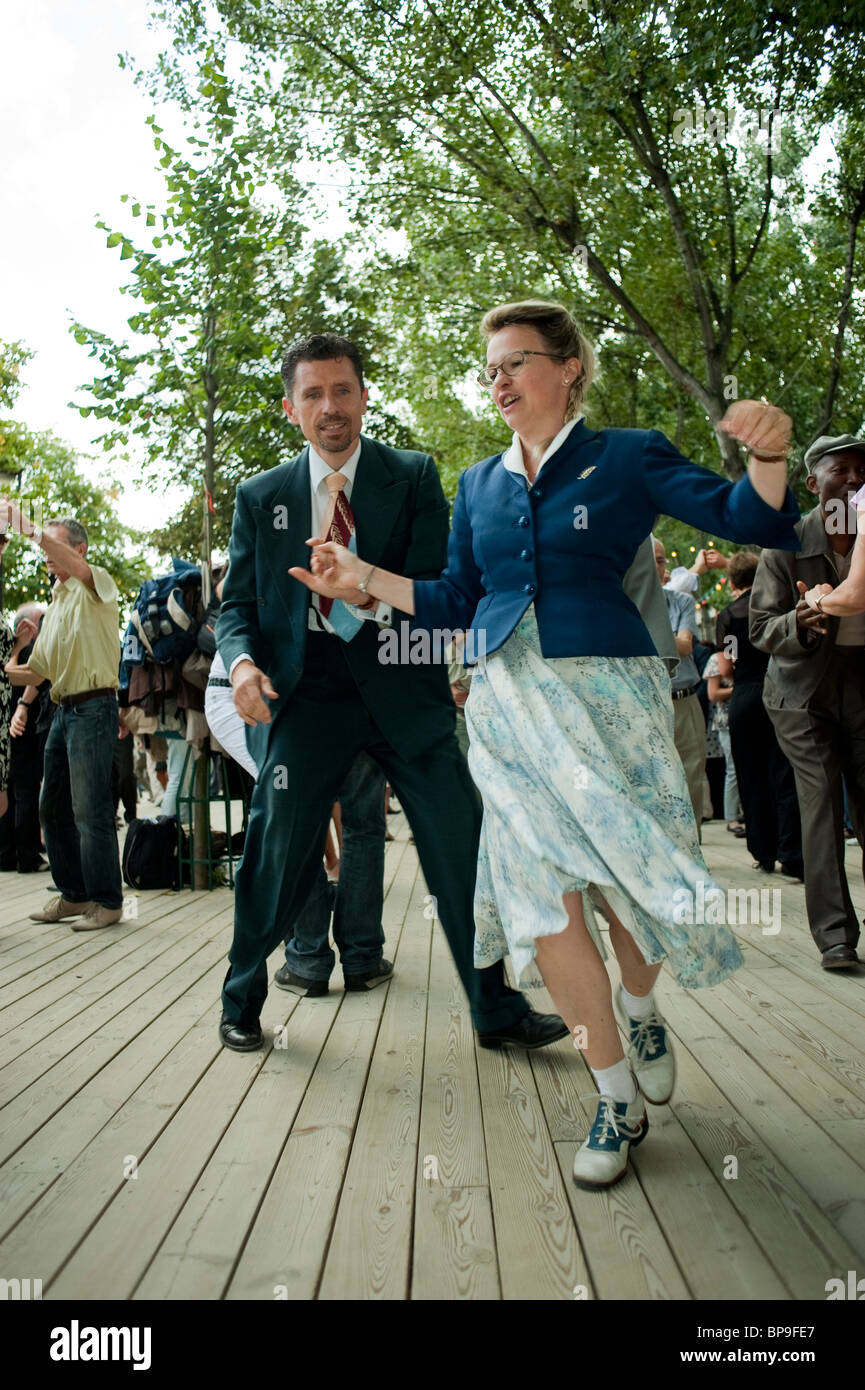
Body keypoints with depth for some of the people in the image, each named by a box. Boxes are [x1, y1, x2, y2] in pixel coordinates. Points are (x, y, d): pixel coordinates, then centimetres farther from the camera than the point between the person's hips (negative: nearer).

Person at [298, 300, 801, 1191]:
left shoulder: (627, 457, 3)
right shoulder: (478, 485, 14)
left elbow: (752, 521, -4)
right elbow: (455, 602, 13)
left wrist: (767, 455, -24)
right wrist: (364, 578, 4)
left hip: (606, 694, -3)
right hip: (510, 706, 3)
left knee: (625, 875, 4)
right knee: (543, 899, -1)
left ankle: (640, 1011, 40)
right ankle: (619, 1099, 16)